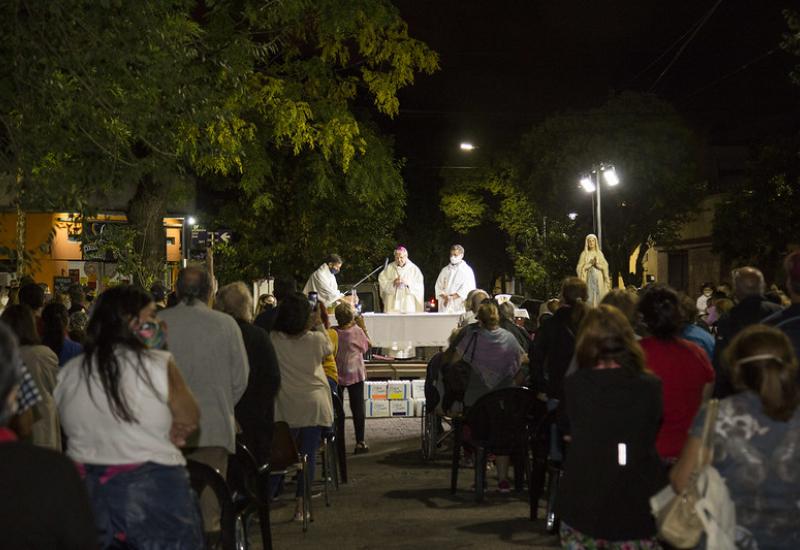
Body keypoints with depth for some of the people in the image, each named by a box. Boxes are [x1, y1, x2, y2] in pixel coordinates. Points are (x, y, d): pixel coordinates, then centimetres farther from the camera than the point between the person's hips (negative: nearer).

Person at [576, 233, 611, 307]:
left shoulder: (599, 253, 10)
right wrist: (590, 263, -10)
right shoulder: (584, 254, 5)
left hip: (599, 278, 1)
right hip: (589, 278, -1)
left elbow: (605, 266, 4)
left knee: (599, 296, -5)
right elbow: (580, 268, -2)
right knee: (590, 295, -9)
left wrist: (597, 263, -11)